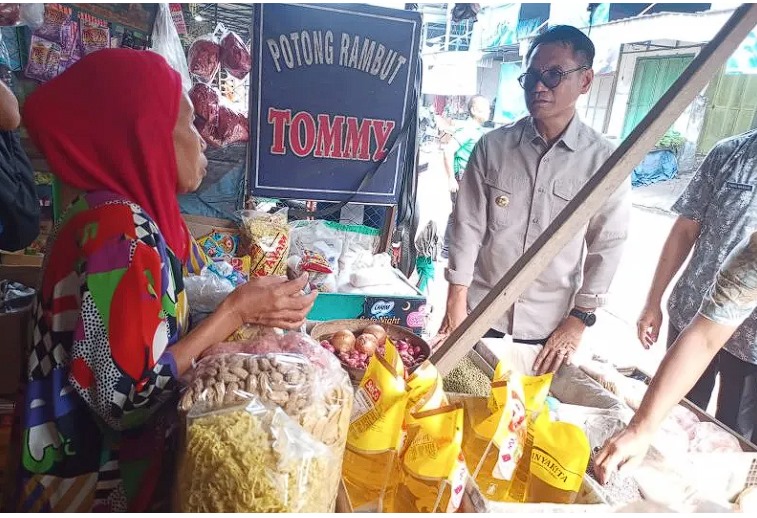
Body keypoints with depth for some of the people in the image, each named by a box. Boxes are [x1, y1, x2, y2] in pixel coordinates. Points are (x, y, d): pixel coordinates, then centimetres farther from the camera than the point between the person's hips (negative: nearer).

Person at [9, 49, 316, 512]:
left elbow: (149, 333, 1)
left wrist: (248, 312, -1)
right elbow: (124, 398, -27)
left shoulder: (115, 211, 1)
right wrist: (235, 312, -22)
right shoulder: (122, 232, -27)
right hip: (100, 483, -8)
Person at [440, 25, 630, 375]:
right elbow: (468, 224, -4)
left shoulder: (605, 160, -6)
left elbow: (607, 245, -2)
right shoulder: (493, 146, -3)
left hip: (551, 324, 0)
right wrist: (455, 304, -6)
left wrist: (578, 320, -5)